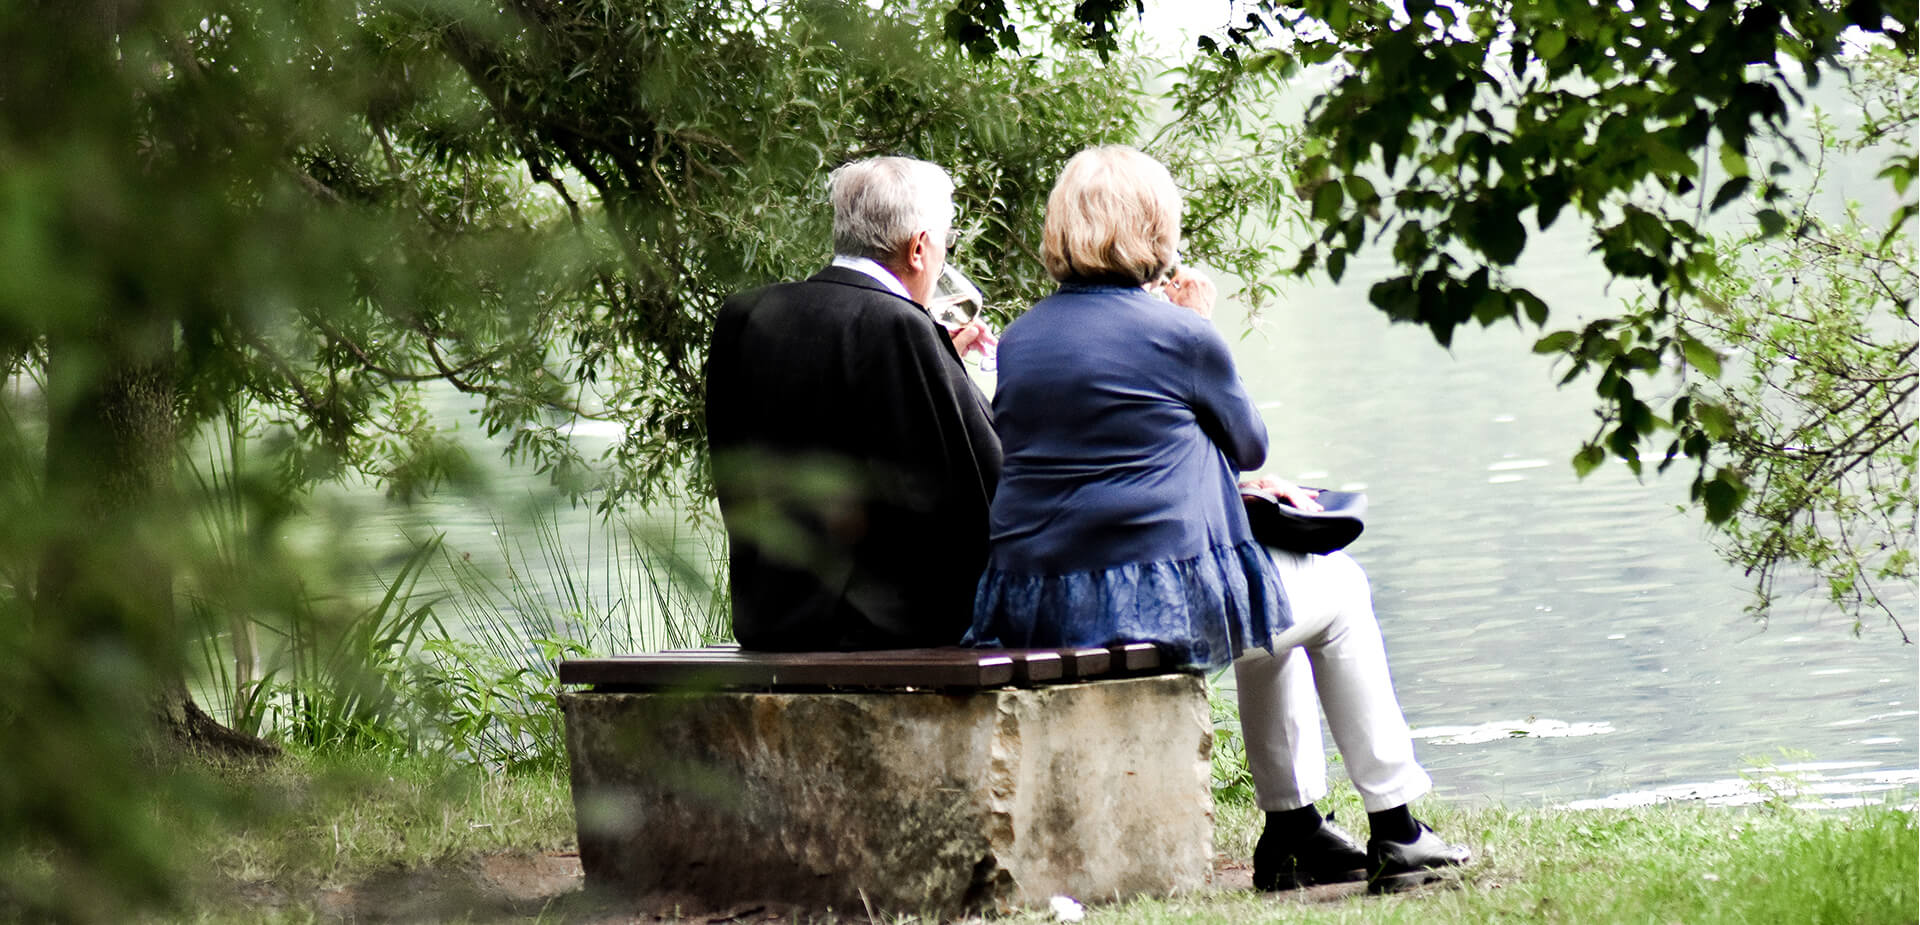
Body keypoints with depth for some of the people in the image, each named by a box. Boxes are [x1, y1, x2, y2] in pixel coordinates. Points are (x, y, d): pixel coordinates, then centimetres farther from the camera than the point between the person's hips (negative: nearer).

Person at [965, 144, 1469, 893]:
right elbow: (1249, 443, 8)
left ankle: (1294, 828, 34)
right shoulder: (1178, 336, -9)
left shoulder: (1017, 339, 10)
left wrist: (1230, 484, 28)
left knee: (1272, 602, 33)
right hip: (1158, 600, -7)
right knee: (1339, 591, 21)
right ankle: (1393, 830, 23)